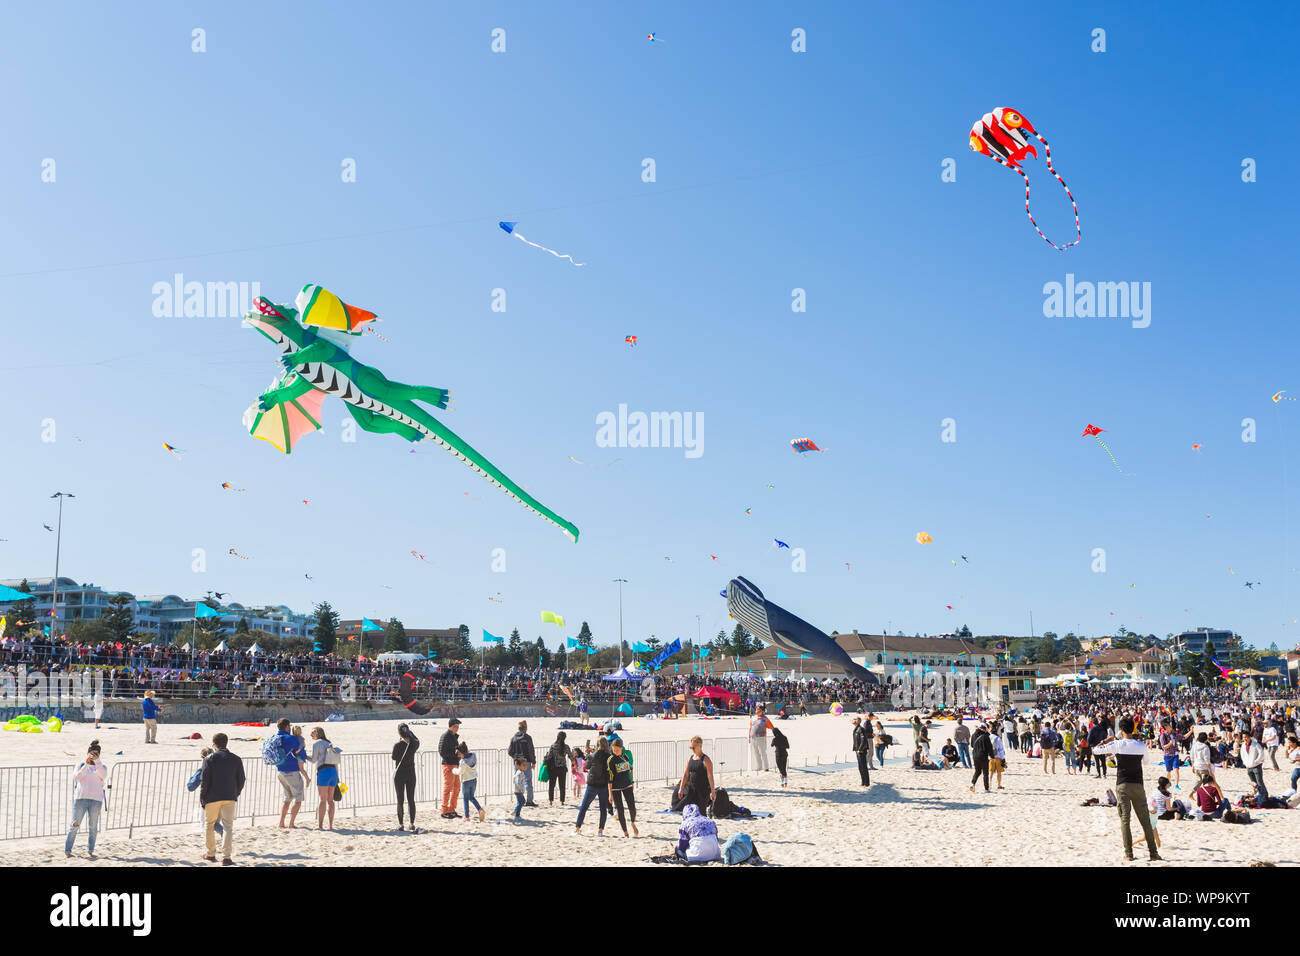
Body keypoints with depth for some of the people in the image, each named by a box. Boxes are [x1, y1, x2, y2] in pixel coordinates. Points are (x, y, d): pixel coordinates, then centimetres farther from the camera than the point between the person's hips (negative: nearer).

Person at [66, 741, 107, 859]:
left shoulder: (102, 767, 12)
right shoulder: (81, 765, 11)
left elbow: (103, 775, -11)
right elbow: (76, 778, -7)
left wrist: (97, 761, -21)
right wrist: (86, 765, -18)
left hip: (96, 800, 1)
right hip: (81, 798, -1)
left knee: (93, 826, 0)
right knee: (75, 825, -5)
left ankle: (90, 851, 6)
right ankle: (67, 850, 1)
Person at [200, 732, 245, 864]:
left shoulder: (210, 759, -3)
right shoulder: (236, 759, 7)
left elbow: (205, 780, -7)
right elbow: (241, 780, 8)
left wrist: (202, 798, 1)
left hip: (212, 798, -2)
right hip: (229, 798, 2)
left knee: (209, 825, 15)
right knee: (228, 826, 2)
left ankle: (211, 854, 21)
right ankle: (226, 857, -7)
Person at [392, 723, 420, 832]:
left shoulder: (397, 745, -16)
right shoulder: (414, 744, -5)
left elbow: (394, 758, -2)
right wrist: (409, 732, 12)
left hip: (399, 774, -3)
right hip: (411, 774, 3)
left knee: (400, 800, 5)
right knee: (411, 799, 10)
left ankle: (401, 824, 6)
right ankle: (412, 824, 11)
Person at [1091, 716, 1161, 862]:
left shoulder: (1116, 744, -8)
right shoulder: (1141, 745, -2)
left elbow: (1095, 751, -2)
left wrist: (1106, 740, 13)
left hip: (1122, 785, -1)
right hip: (1138, 785, 2)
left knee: (1124, 819, 1)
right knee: (1145, 820, 8)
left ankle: (1128, 853, -3)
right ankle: (1153, 852, 7)